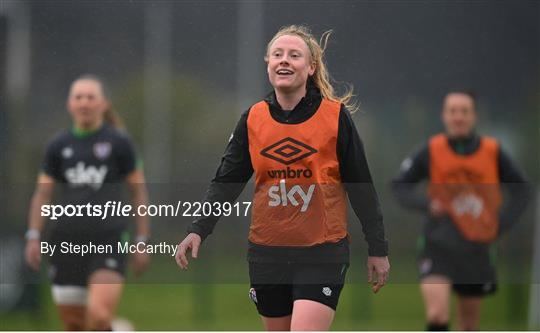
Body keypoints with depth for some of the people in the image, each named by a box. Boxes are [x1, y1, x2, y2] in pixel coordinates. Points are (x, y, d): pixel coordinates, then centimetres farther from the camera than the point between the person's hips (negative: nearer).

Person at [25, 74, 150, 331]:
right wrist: (33, 237, 0)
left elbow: (139, 191, 6)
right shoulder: (58, 146, 9)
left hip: (108, 241, -3)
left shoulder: (119, 142, 2)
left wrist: (142, 241, 3)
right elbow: (42, 194, 12)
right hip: (67, 242, 3)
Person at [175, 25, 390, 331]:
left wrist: (378, 248, 2)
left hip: (323, 252, -4)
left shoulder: (336, 116, -5)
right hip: (267, 253, 4)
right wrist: (198, 230, -5)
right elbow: (226, 183, 8)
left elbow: (361, 187, 0)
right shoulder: (253, 119, 4)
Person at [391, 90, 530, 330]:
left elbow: (520, 191, 9)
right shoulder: (431, 152, -4)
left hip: (476, 248, 2)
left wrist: (500, 225, -5)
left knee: (469, 324, 11)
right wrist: (426, 205, -15)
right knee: (437, 315, -21)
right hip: (438, 246, -2)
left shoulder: (493, 152, -1)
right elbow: (399, 186, 4)